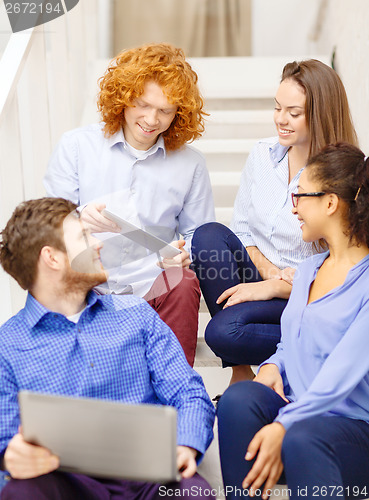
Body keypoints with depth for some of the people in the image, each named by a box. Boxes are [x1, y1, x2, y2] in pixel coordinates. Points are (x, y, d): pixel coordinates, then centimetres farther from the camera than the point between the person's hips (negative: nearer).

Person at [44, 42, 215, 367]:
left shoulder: (190, 163, 11)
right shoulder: (76, 146, 7)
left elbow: (199, 236, 14)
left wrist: (183, 253, -10)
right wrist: (81, 219, -19)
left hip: (154, 284, 1)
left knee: (182, 283, -32)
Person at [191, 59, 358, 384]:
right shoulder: (262, 154, 3)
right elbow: (242, 228, 8)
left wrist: (273, 287, -20)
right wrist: (269, 271, -9)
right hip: (258, 274, 6)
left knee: (223, 331, -31)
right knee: (209, 234, -24)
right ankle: (240, 371, -15)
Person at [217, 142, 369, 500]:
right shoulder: (306, 271, 18)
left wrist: (284, 426, -28)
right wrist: (271, 367, 1)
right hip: (293, 408, 6)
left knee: (302, 440, -38)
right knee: (238, 399, -26)